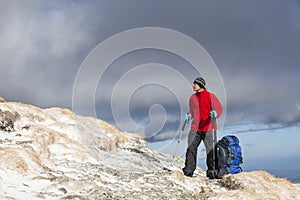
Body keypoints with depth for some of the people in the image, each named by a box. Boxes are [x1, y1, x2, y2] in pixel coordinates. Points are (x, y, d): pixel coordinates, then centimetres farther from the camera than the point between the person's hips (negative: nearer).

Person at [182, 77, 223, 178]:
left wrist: (215, 113, -23)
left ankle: (211, 171, 11)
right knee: (191, 148, -4)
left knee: (210, 150, 1)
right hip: (195, 128, 4)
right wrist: (189, 115, 4)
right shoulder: (192, 97, 14)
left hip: (208, 129, -4)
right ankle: (188, 170, -1)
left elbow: (219, 108, -2)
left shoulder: (210, 96, -1)